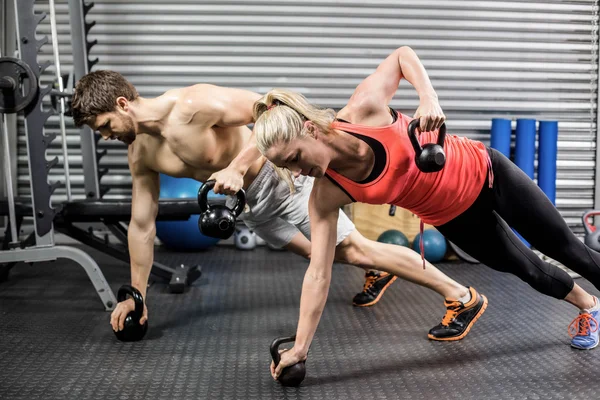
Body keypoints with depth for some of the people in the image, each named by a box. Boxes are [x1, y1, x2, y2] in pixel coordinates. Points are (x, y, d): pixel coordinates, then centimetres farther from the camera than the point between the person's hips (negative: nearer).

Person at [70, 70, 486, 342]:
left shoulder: (195, 104, -28)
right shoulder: (141, 155, -3)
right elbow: (142, 226, 4)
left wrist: (237, 166, -33)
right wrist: (136, 295, 6)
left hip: (282, 177, -7)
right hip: (249, 203, 8)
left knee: (354, 247, -7)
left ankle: (463, 298, 3)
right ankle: (377, 272, 48)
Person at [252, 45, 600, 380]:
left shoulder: (364, 109, -30)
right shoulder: (326, 197, -23)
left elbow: (403, 55, -13)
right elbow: (319, 273, -21)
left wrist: (429, 98, -31)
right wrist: (300, 347, -23)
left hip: (484, 173, -2)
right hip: (454, 219, 3)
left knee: (564, 247, 17)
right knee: (527, 269, 20)